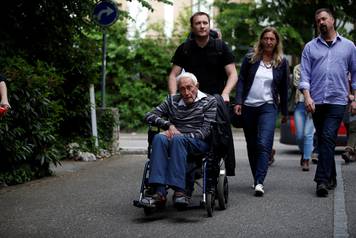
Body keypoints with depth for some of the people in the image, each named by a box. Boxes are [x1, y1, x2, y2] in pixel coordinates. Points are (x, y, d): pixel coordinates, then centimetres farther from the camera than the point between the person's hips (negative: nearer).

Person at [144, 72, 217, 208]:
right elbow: (149, 116, 12)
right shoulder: (172, 101, 20)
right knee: (159, 138, -32)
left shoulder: (209, 102, 9)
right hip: (176, 142, 3)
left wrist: (181, 135, -15)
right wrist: (168, 124, -6)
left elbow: (205, 132, -3)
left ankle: (179, 190, -42)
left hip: (199, 144, -3)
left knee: (177, 140, -36)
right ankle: (159, 191, -42)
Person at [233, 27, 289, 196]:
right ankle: (256, 179, 23)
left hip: (268, 107, -2)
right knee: (251, 145, 9)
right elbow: (241, 81, 4)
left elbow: (284, 88, 10)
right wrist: (238, 102, -8)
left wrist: (284, 112, 13)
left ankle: (259, 182, -22)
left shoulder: (282, 62, 5)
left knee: (264, 144, -17)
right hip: (248, 106, 2)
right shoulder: (250, 58, 4)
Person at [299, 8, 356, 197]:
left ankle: (322, 180, -18)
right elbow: (305, 74, 5)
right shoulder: (310, 47, 11)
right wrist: (307, 96, -9)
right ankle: (331, 178, 23)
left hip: (337, 101, -3)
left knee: (328, 139, -15)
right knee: (323, 141, 10)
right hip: (316, 102, 3)